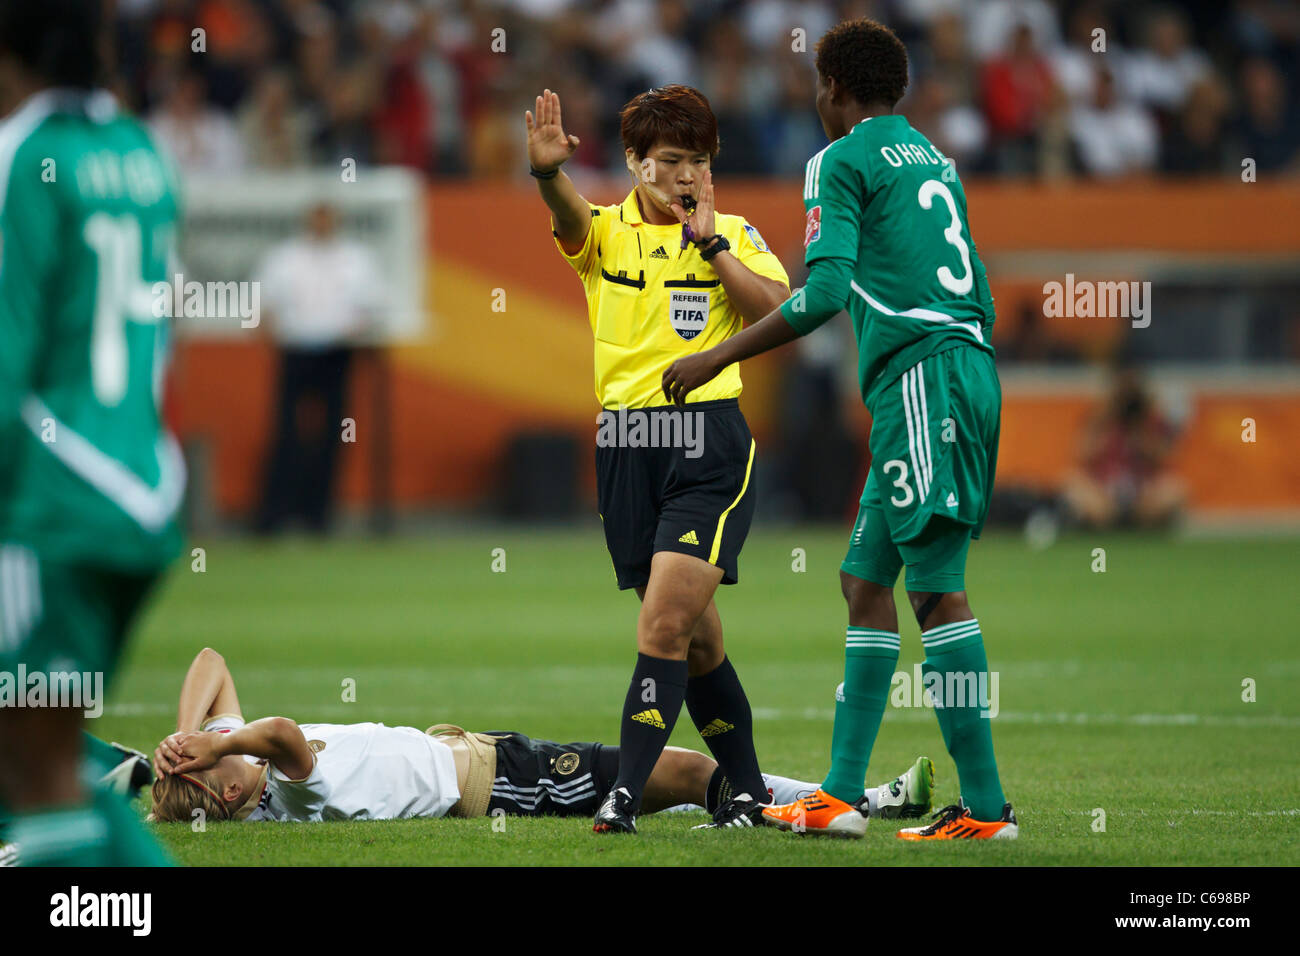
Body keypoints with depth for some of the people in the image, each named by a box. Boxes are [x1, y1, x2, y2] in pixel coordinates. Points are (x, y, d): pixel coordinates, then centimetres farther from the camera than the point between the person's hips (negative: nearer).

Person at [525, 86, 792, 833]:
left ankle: (626, 797, -17)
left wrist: (710, 242, -10)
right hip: (626, 444, 3)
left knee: (664, 622, -15)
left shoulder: (735, 235, 7)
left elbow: (779, 311, -8)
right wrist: (548, 172, -41)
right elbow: (569, 215, -18)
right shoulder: (605, 231, 7)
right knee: (695, 638, 9)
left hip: (710, 441, -3)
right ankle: (752, 794, 22)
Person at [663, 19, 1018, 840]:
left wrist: (718, 357, -7)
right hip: (969, 367, 9)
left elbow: (826, 289, -13)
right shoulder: (936, 162, 23)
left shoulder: (843, 160, -2)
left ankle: (985, 806, -14)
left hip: (919, 374, -9)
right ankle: (842, 795, 12)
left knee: (936, 585, -11)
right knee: (866, 578, 12)